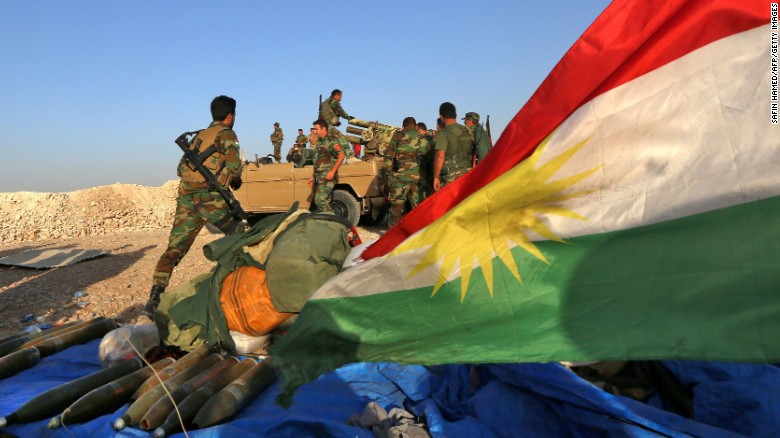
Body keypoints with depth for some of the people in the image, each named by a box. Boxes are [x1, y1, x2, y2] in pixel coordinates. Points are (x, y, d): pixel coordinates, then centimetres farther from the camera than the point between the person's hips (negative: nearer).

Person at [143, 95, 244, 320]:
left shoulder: (199, 136, 25)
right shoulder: (226, 134, 5)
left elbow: (181, 168, 26)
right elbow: (234, 166, -10)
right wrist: (235, 179, 10)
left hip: (186, 196, 6)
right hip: (210, 196, -6)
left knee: (173, 249, -1)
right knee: (240, 238, 13)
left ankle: (154, 299, -11)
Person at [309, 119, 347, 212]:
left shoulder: (331, 141, -10)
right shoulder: (320, 142, 19)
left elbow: (342, 155, -20)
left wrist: (332, 172, -22)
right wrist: (313, 177, 21)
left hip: (327, 177, -9)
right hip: (319, 177, 9)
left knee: (320, 200, -16)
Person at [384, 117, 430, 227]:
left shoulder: (398, 135, 2)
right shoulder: (423, 139, 10)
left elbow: (388, 155, -1)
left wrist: (388, 172, 5)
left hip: (400, 176, -3)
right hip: (416, 177, 3)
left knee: (397, 205, 4)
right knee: (416, 206, 12)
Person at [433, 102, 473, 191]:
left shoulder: (443, 133, -9)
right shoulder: (467, 131, 11)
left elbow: (440, 157, -18)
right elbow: (473, 154, 15)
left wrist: (436, 177, -11)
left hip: (451, 177, -6)